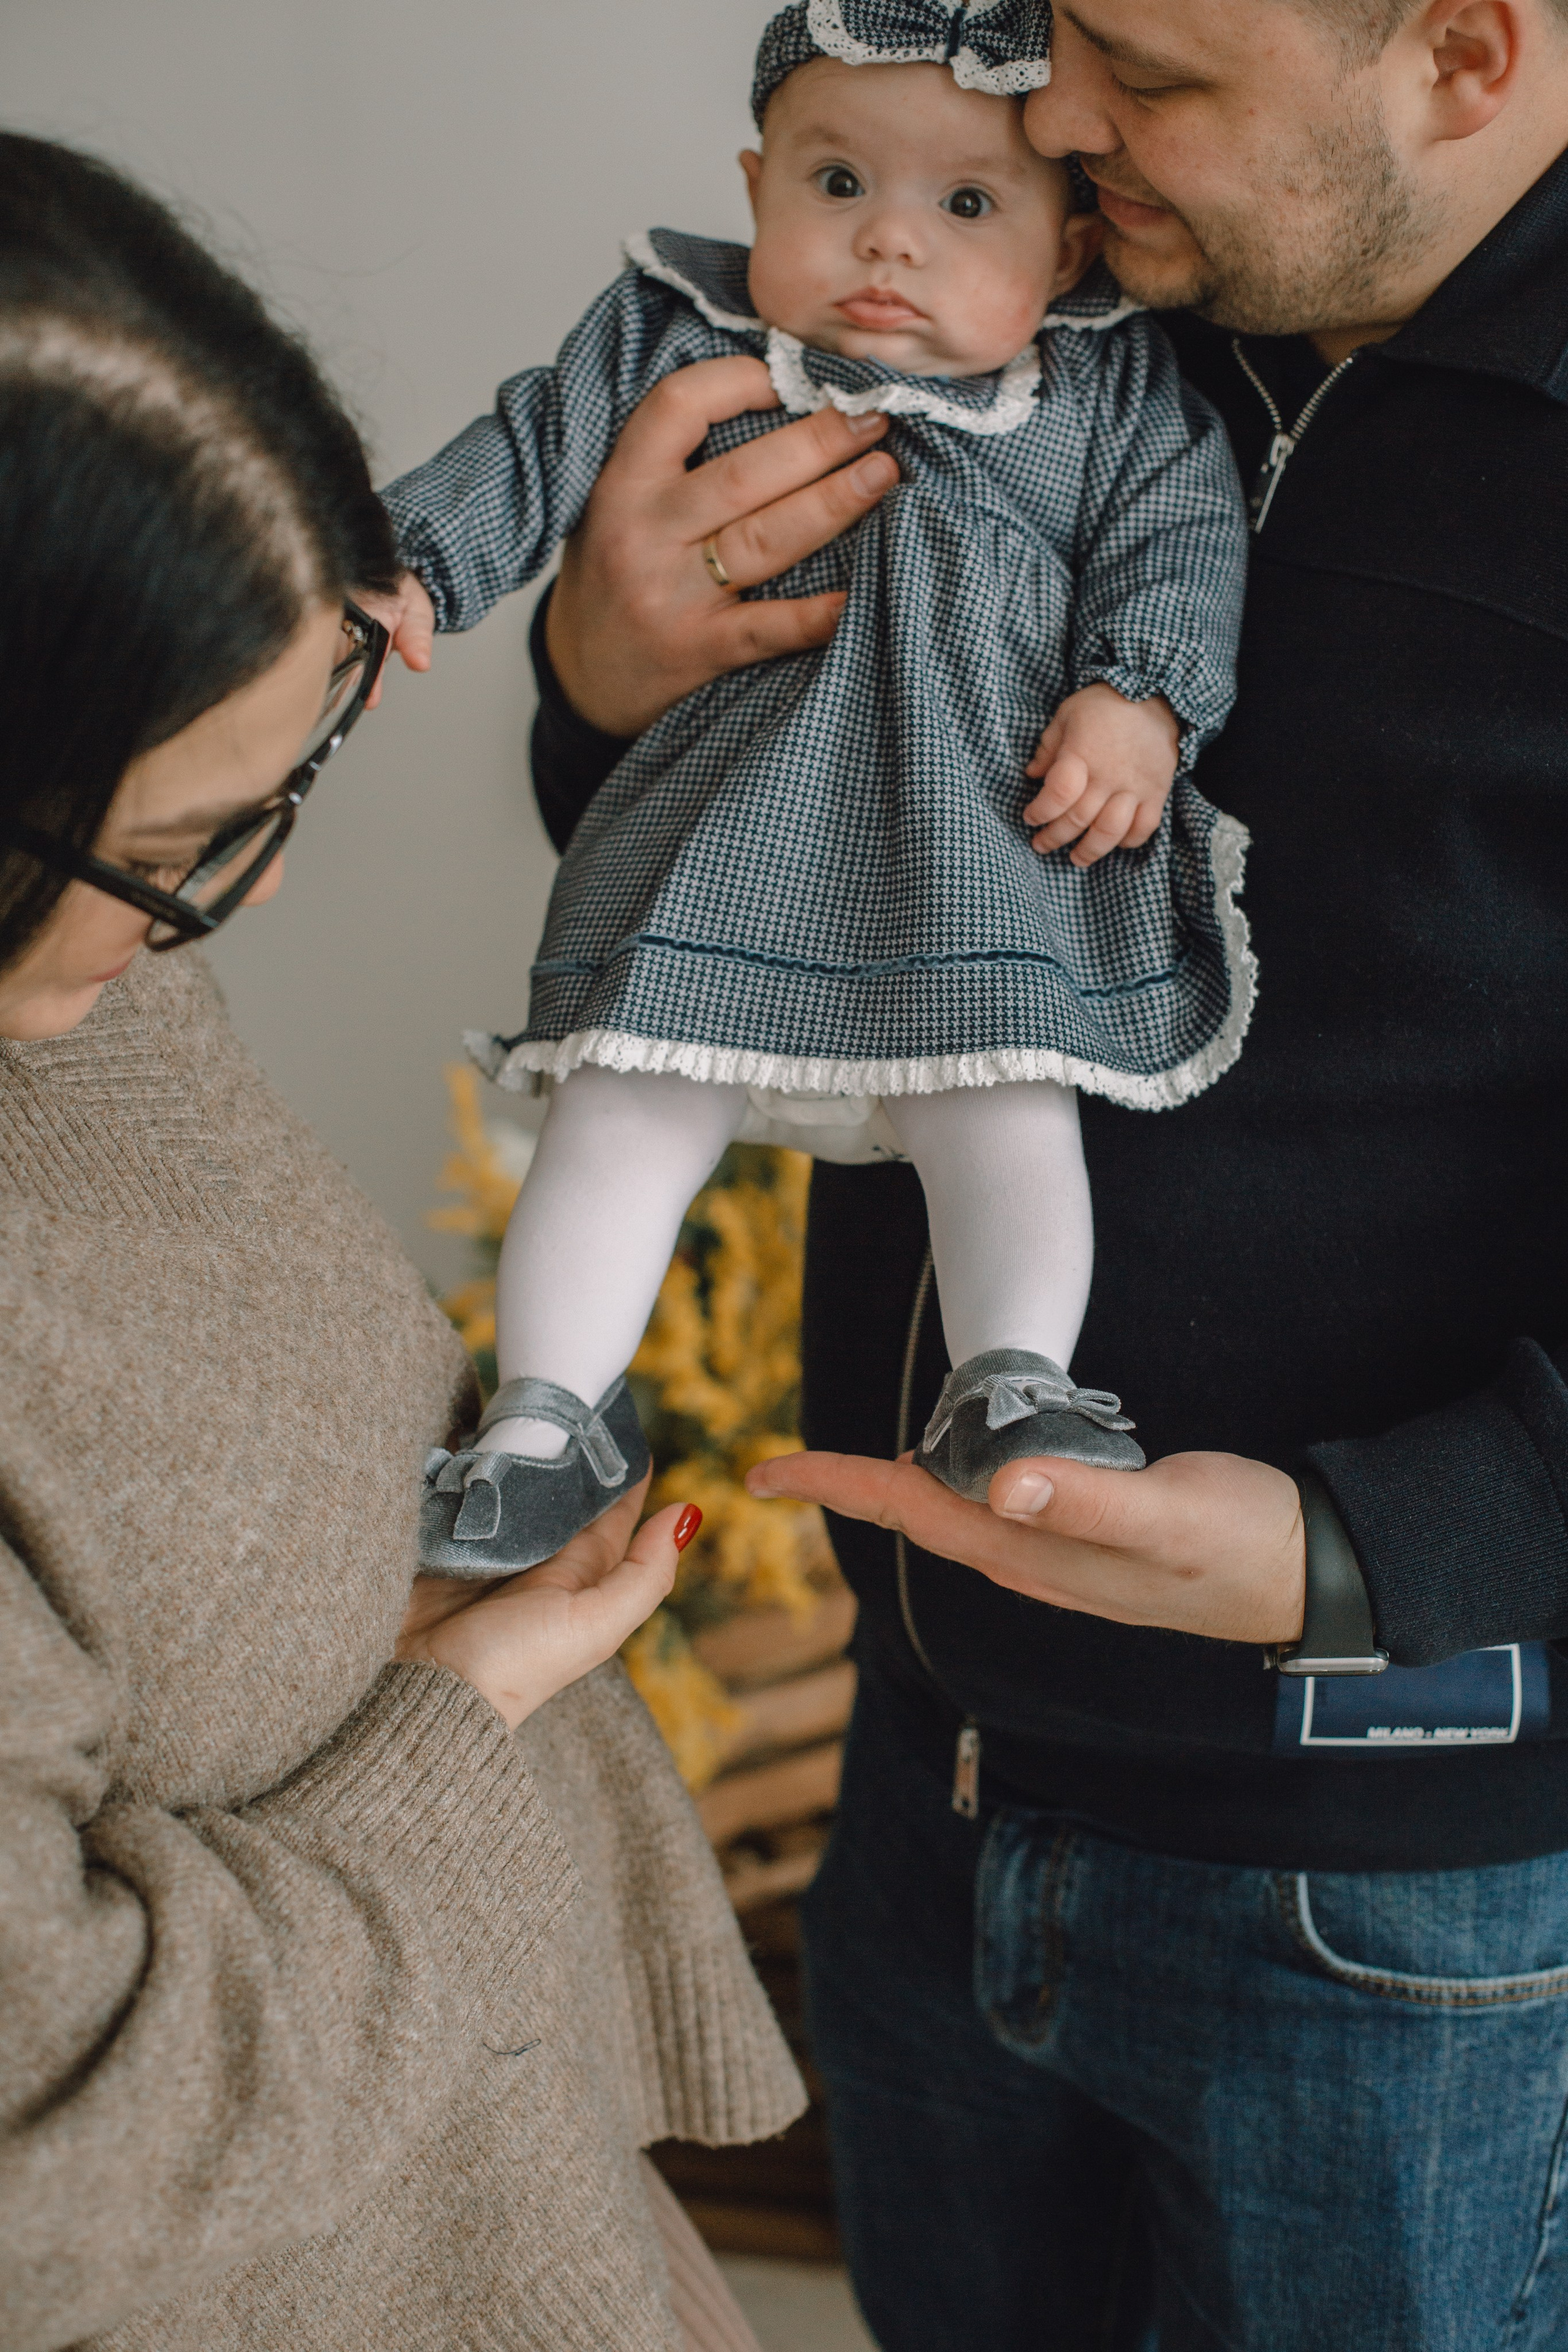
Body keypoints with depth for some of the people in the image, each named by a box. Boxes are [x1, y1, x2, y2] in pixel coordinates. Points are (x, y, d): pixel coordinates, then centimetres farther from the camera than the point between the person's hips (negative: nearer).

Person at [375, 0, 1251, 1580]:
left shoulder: (1112, 387, 6)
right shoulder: (676, 343, 8)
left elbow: (1177, 535, 3)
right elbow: (535, 447, 10)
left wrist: (1140, 698, -12)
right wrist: (404, 561, -2)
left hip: (994, 835, 0)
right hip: (728, 833, 1)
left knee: (1004, 1110, -13)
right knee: (625, 1108, -5)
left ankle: (1011, 1390, -3)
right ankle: (549, 1417, 3)